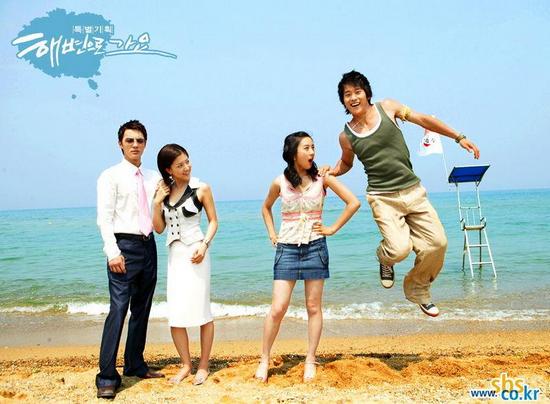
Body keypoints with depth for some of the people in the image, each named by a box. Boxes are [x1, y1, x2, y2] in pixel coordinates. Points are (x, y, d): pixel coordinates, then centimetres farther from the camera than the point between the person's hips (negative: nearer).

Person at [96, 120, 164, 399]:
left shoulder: (153, 177, 15)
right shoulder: (111, 176, -2)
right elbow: (105, 217, -9)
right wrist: (113, 252, -18)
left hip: (148, 246, 6)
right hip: (124, 245, -6)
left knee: (142, 309, 12)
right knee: (118, 309, -11)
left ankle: (135, 365, 23)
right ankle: (107, 378, -7)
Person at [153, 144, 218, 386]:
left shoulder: (201, 189, -3)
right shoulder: (164, 191, 8)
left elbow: (213, 221, 0)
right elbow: (159, 228, 8)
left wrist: (204, 244, -15)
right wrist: (157, 203, -5)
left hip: (195, 253, -4)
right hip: (174, 255, 4)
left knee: (201, 310, 0)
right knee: (175, 314, 4)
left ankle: (203, 366, 13)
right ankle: (185, 365, 18)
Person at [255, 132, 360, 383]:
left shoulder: (322, 179, -2)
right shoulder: (280, 183, 0)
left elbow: (353, 203, 1)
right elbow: (266, 208, 20)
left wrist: (333, 229, -1)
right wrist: (272, 234, 9)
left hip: (315, 247, 0)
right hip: (287, 249, 0)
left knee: (313, 307, 5)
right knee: (278, 308, -5)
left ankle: (310, 361, 17)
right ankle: (264, 359, 11)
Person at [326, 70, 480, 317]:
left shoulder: (387, 107, 2)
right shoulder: (346, 135, 2)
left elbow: (424, 120, 8)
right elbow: (346, 162, 21)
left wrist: (458, 137, 8)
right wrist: (333, 171, -1)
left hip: (413, 191, 3)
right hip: (383, 197, -2)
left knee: (437, 243, -1)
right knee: (399, 249, -21)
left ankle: (417, 289, 24)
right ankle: (384, 258, 20)